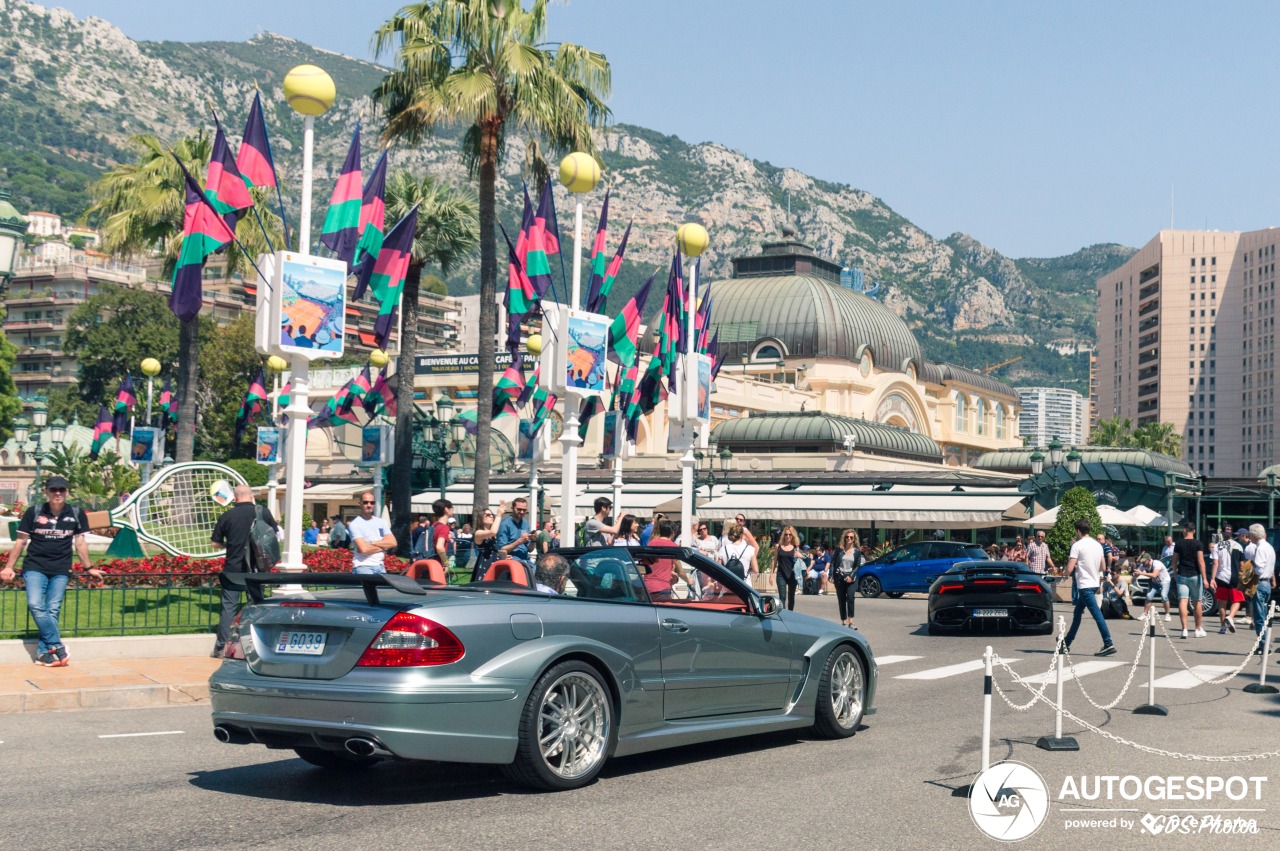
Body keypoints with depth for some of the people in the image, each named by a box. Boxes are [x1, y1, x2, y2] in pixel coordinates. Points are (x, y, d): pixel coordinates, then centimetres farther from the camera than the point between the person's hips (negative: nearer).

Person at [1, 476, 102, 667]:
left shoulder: (76, 514, 4)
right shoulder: (33, 512, 1)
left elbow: (80, 542, 11)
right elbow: (21, 541, 7)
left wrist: (88, 568, 13)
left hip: (61, 570, 1)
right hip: (35, 567, -1)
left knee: (52, 611, -4)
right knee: (35, 605, -18)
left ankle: (44, 653, 1)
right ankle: (57, 645, -13)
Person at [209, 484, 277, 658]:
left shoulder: (226, 517, -5)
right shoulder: (263, 513, -4)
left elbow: (215, 543, 1)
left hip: (233, 569, -1)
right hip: (256, 569, 1)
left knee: (229, 608, 4)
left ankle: (220, 648, 4)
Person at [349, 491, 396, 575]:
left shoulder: (381, 522, 15)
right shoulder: (354, 524, -3)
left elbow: (393, 542, 3)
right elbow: (363, 549, -14)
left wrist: (372, 543, -7)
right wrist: (383, 546, -1)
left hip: (380, 567, 6)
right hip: (363, 566, -6)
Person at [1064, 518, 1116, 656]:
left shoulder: (1077, 545, -13)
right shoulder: (1098, 545, 9)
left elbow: (1069, 570, -17)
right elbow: (1102, 568, 18)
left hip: (1084, 585, -9)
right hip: (1094, 583, 9)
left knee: (1097, 615, -12)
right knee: (1077, 612, 18)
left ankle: (1108, 645, -17)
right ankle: (1067, 642, 27)